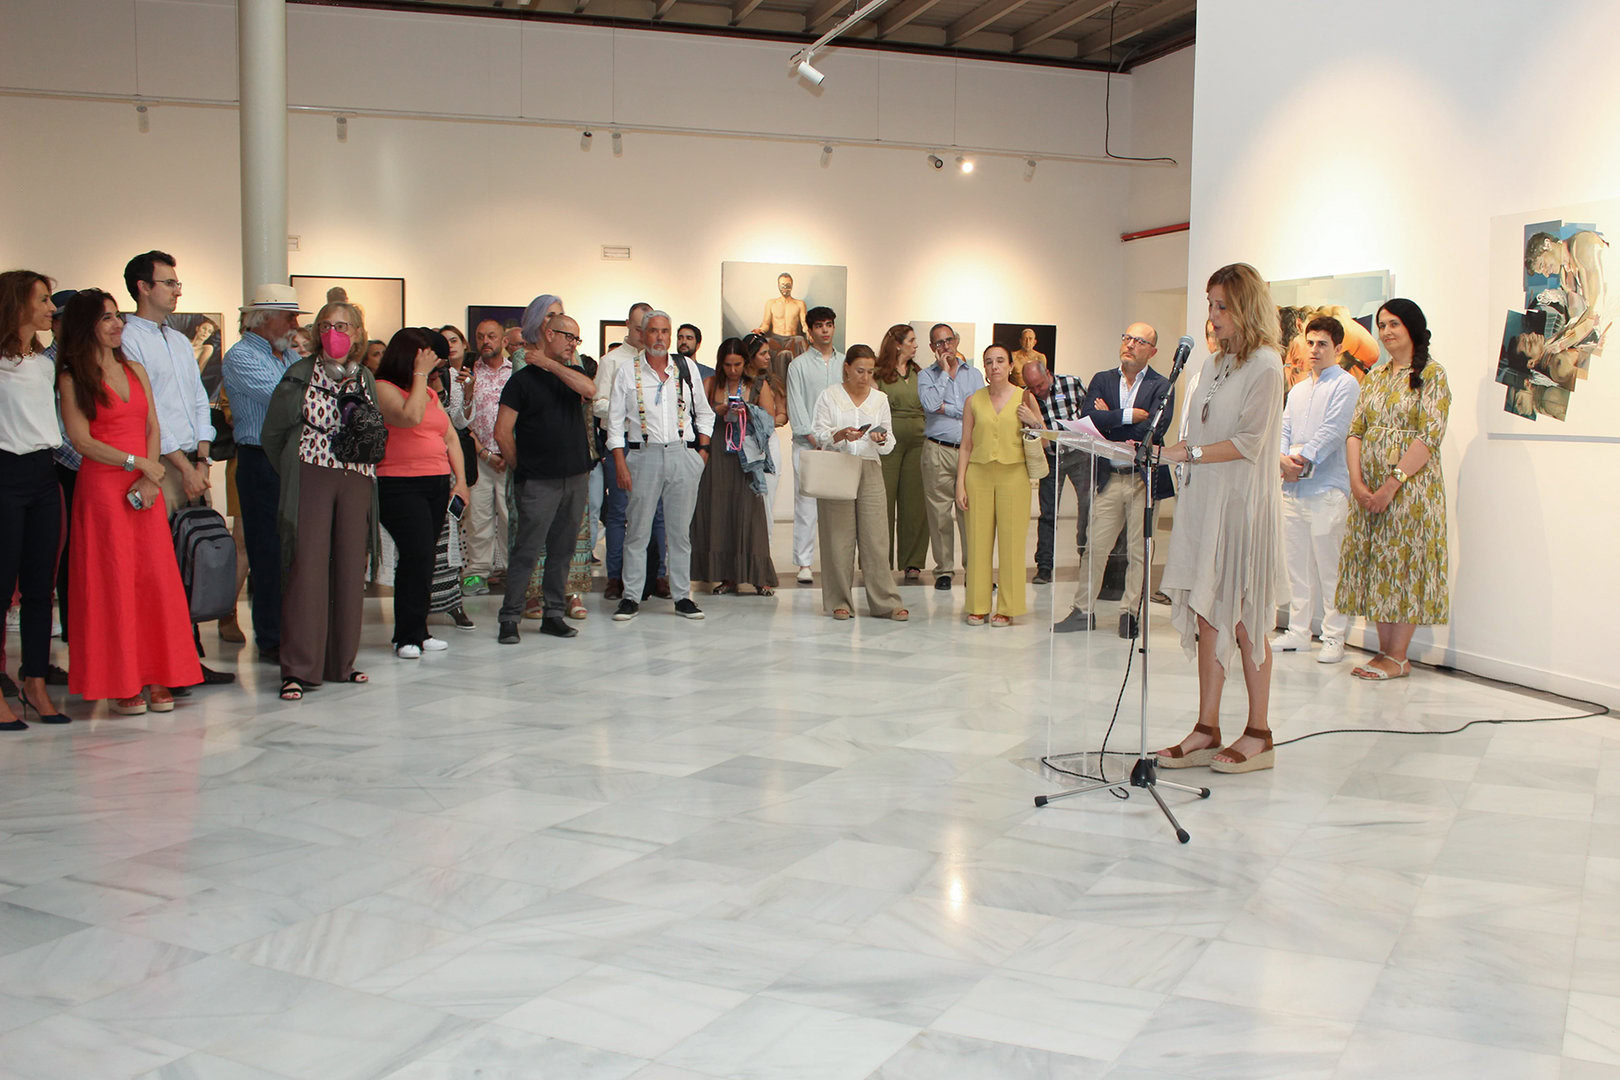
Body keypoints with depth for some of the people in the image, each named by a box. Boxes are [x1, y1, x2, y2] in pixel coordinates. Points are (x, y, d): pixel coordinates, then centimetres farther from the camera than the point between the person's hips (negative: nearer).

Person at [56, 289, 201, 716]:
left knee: (155, 576, 1)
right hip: (101, 486, -5)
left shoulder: (135, 371, 15)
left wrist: (150, 479, -4)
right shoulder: (73, 377, -1)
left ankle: (156, 678, 6)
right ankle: (121, 683, 3)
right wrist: (137, 463, -12)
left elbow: (153, 429, 10)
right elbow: (81, 440, -8)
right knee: (111, 579, -3)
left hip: (146, 487, 5)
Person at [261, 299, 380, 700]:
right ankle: (298, 669, -6)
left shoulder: (366, 378, 12)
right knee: (307, 569, -8)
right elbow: (272, 434, 5)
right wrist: (293, 475, 6)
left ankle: (341, 662, 15)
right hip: (310, 479, -4)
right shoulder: (300, 375, 2)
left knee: (350, 569, 5)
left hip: (356, 481, 4)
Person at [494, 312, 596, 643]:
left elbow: (590, 390, -11)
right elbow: (502, 432, -3)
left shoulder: (571, 375, 14)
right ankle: (510, 618, 1)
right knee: (526, 551, -5)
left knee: (562, 550, 9)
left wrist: (547, 362, -7)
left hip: (576, 479, 5)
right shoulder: (522, 379, -1)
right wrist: (522, 466, 3)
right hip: (539, 483, -5)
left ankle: (553, 614, 17)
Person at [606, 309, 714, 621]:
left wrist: (703, 449, 7)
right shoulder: (627, 372, 5)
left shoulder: (686, 370, 10)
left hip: (683, 455, 2)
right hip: (644, 455, -1)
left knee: (680, 530, 5)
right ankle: (631, 597, 7)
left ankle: (682, 595, 12)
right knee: (638, 530, 0)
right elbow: (615, 420, 3)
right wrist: (620, 463, -5)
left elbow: (704, 413, 18)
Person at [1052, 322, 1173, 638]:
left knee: (1138, 550, 3)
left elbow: (1155, 430, -13)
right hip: (1108, 478, 2)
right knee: (1095, 546, 3)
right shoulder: (1102, 380, 10)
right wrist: (1130, 416, -12)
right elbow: (1088, 418, -6)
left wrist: (1110, 420, -8)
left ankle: (1129, 612, 14)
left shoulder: (1161, 386, 0)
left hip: (1144, 478, -2)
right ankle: (1083, 610, 12)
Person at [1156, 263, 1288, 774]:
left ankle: (1259, 733, 9)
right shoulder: (1214, 364, 17)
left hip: (1243, 503, -7)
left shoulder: (1265, 364, -7)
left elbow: (1248, 443, -15)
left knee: (1244, 617, -2)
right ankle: (1207, 730, 10)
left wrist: (1187, 453, -20)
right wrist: (1160, 448, 5)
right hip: (1203, 500, 7)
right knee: (1207, 615, 6)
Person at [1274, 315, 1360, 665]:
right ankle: (1298, 632, 17)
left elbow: (1333, 431, -11)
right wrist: (1283, 459, -6)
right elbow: (1284, 431, 13)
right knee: (1297, 566, 10)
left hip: (1327, 488, -7)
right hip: (1293, 488, 7)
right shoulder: (1297, 390, 21)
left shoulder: (1345, 384, 0)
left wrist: (1303, 459, -17)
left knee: (1329, 568, -5)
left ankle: (1334, 638, 1)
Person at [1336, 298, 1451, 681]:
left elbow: (1430, 436, -14)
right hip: (1369, 488, 6)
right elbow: (1356, 431, 8)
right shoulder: (1374, 378, 15)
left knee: (1405, 562, -4)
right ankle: (1385, 651, 13)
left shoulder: (1431, 375, -4)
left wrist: (1393, 483, -19)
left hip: (1412, 484, -6)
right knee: (1376, 563, 6)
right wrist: (1357, 480, -7)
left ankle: (1398, 657, 1)